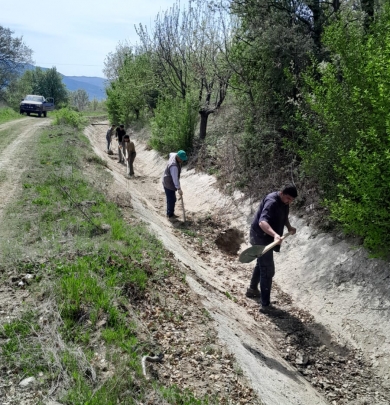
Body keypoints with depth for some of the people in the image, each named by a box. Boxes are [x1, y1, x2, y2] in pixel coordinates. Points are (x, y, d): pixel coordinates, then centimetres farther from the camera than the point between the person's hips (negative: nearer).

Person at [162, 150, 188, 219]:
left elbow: (171, 154, 20)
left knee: (172, 199, 21)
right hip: (169, 184, -10)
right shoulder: (174, 166, -35)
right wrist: (179, 189, -29)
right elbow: (175, 178, -33)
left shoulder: (174, 155, -8)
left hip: (168, 182, 10)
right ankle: (170, 215, 21)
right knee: (171, 200, 4)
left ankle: (169, 213, 35)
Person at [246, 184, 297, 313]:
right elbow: (262, 222, -44)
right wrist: (275, 235, -58)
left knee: (262, 264, 27)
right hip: (261, 238, -10)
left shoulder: (284, 202, 2)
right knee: (268, 271, -10)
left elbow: (283, 216, 24)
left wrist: (289, 227, 8)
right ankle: (265, 305, -4)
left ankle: (252, 289, 48)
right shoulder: (272, 202, -29)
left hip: (267, 238, 10)